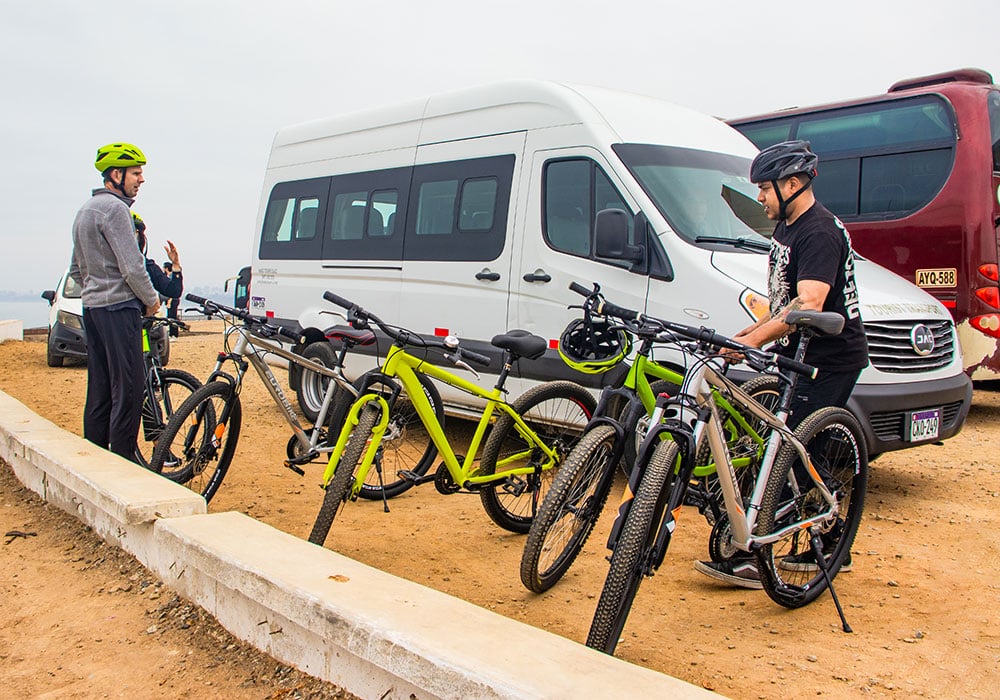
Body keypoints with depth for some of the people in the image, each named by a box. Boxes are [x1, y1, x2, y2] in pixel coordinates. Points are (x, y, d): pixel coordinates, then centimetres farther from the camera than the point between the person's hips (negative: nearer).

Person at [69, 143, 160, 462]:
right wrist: (151, 299, -5)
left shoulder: (86, 209, 20)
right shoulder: (114, 208, -13)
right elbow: (132, 266, -18)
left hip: (92, 306, 10)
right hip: (119, 307, -10)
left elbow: (76, 270, 25)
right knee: (127, 389, -7)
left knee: (99, 390, 13)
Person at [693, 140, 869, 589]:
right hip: (804, 356, 10)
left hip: (829, 361, -10)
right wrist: (751, 333, 17)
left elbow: (809, 305, -32)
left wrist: (754, 339, -41)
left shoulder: (820, 232, -19)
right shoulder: (788, 227, 14)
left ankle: (752, 558, -5)